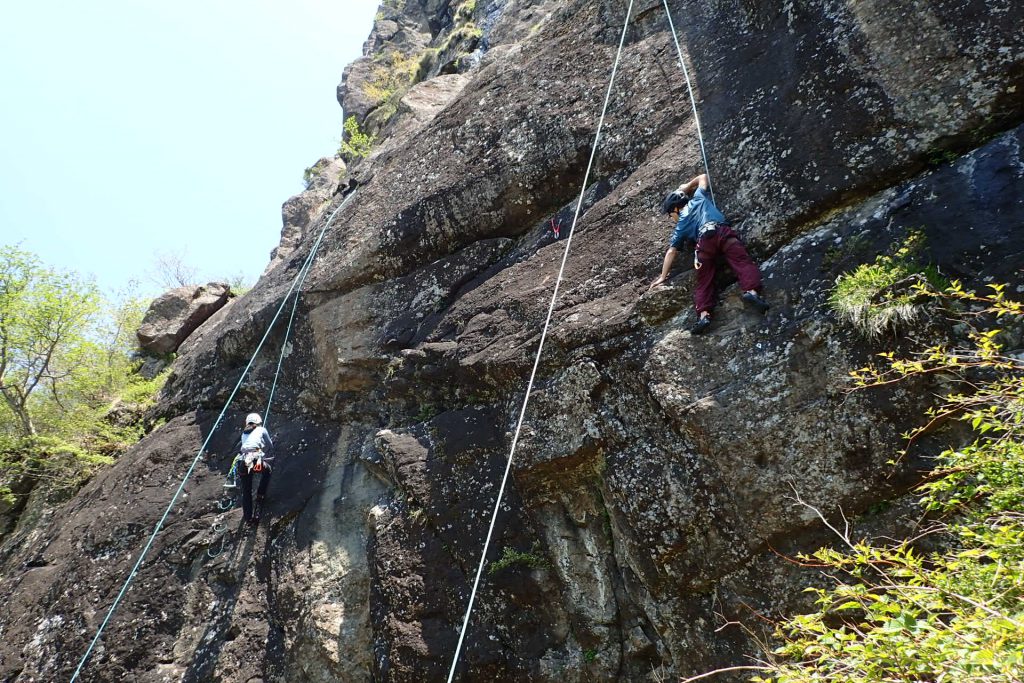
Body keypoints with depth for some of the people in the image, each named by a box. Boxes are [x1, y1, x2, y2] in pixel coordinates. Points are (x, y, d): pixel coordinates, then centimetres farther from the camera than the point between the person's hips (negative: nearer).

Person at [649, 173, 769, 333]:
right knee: (742, 261, -14)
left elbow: (671, 252, 25)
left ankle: (704, 314, -21)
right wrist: (687, 186, 63)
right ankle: (751, 291, -41)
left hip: (705, 239, -1)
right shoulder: (699, 197, 34)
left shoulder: (680, 226, 28)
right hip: (724, 231, 2)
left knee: (703, 282, -1)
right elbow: (703, 177, 52)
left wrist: (663, 276, 30)